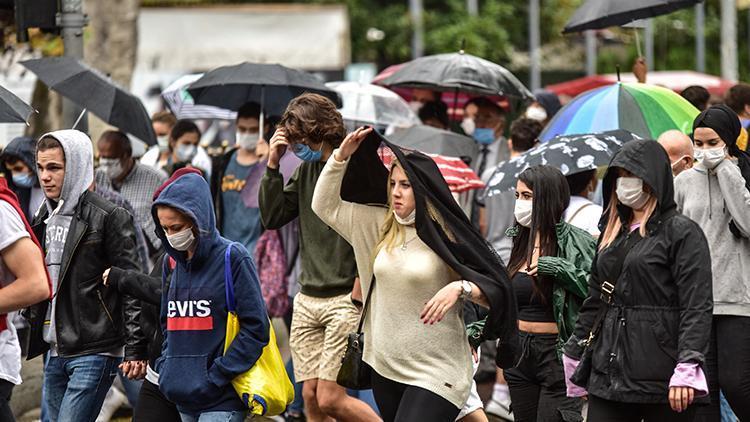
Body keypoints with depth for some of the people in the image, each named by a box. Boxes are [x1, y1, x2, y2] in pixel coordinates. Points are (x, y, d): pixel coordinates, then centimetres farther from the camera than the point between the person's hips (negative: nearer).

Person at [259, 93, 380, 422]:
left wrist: (361, 289, -16)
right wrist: (272, 165, 4)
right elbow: (271, 218, 13)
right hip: (307, 301, 7)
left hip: (345, 300, -7)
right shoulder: (306, 171, 11)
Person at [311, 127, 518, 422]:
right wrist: (342, 156, 3)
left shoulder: (447, 237, -9)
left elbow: (496, 292, -9)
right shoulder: (381, 226, 7)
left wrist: (460, 288, -27)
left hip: (435, 374, -7)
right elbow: (325, 206, 11)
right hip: (385, 368, 7)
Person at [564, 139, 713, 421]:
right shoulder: (613, 234, 18)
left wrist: (687, 368, -21)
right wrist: (574, 354, 19)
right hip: (608, 373, 6)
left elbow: (697, 306, -12)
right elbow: (594, 300, 23)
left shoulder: (682, 232, -3)